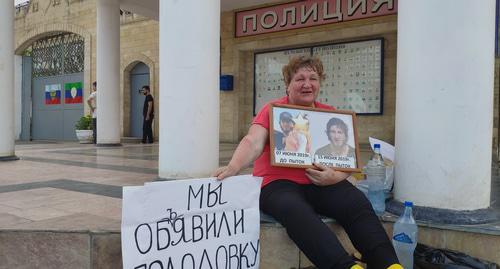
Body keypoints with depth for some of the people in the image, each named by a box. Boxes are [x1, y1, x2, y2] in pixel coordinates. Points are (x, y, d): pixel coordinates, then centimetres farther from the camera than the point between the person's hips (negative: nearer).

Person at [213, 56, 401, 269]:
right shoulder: (273, 110, 4)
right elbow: (253, 143, -12)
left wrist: (333, 177, -14)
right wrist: (234, 167, -33)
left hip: (322, 185, 3)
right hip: (279, 183, -3)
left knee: (357, 203, -25)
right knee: (295, 211, -35)